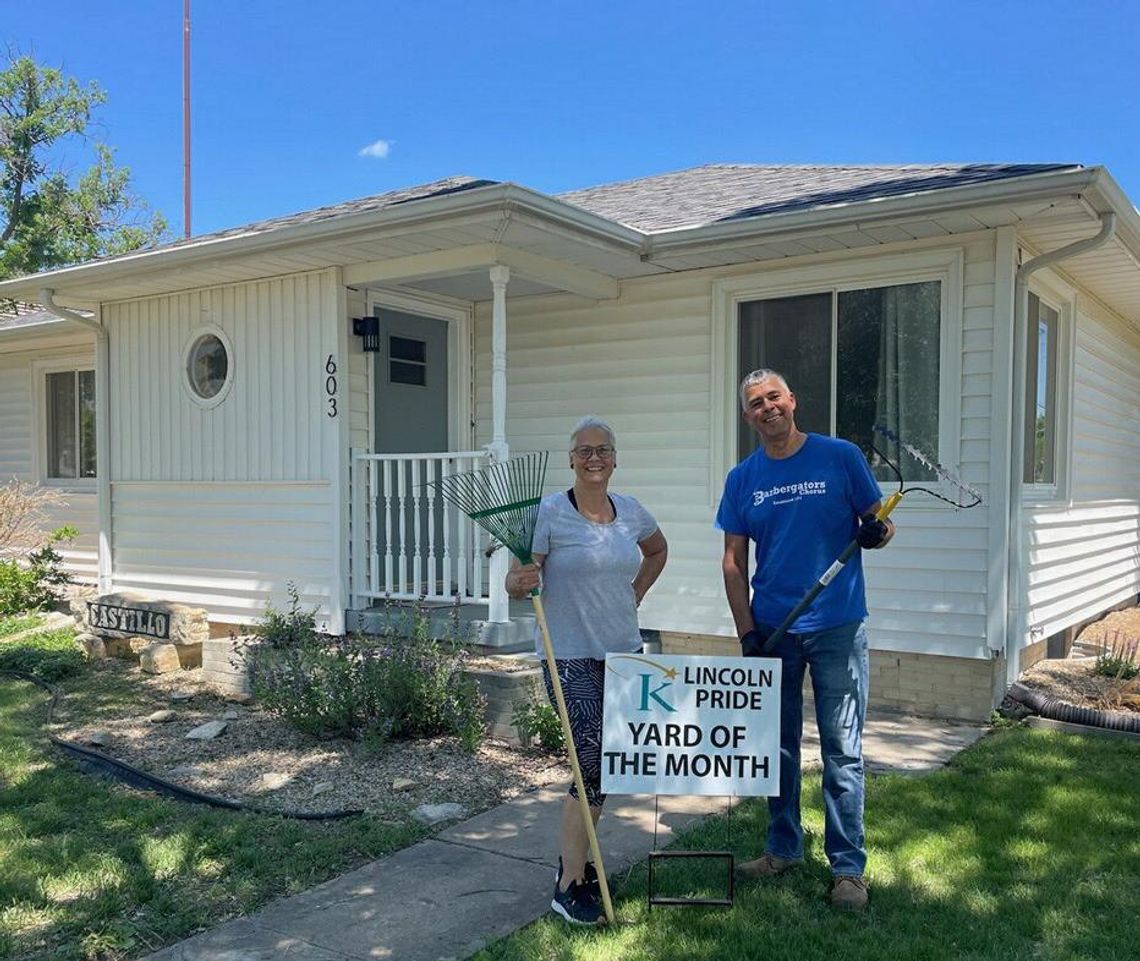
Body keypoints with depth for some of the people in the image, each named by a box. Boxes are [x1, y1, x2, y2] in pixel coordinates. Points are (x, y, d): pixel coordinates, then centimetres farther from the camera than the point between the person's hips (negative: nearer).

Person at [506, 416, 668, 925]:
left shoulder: (630, 511, 5)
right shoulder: (549, 512, -11)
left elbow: (658, 549, 25)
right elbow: (516, 582, -11)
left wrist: (634, 593, 12)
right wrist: (521, 582, -34)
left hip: (623, 652, 6)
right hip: (571, 658, -6)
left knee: (606, 764, 14)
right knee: (594, 764, -9)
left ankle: (574, 859, 32)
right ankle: (569, 886, 5)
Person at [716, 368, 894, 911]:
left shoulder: (840, 457, -2)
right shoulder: (742, 479, 5)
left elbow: (877, 525, 3)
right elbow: (733, 561, 6)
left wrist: (877, 534, -21)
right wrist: (747, 632, -2)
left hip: (837, 626, -3)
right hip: (771, 630, 3)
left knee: (842, 751, 1)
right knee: (779, 746, 14)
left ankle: (848, 866, 14)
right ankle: (784, 848, 30)